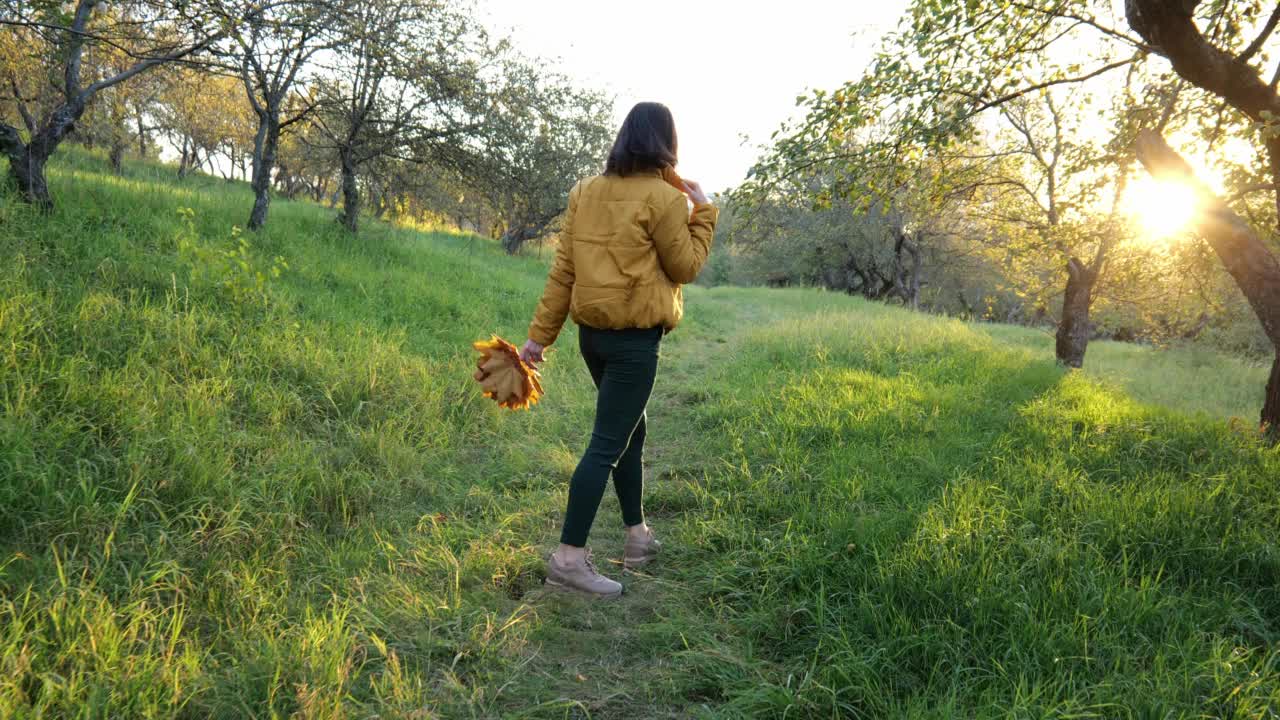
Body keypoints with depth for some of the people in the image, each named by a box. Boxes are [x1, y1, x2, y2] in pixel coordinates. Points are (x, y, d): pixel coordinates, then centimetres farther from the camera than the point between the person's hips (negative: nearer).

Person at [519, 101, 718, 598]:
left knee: (631, 431, 21)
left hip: (592, 333, 7)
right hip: (635, 339, -7)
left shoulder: (586, 192, 7)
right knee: (607, 444, -3)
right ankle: (569, 557, -1)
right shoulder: (664, 198, -12)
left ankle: (638, 536, 31)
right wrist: (704, 212, 7)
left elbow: (562, 269, 6)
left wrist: (540, 333, 7)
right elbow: (685, 267, -3)